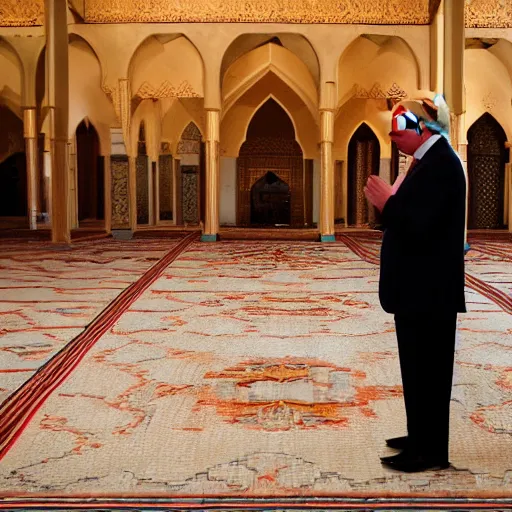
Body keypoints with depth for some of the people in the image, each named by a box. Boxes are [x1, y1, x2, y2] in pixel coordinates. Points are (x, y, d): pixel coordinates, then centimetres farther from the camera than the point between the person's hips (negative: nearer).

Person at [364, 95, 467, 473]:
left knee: (427, 370, -2)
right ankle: (421, 438, 29)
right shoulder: (430, 161, 14)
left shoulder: (441, 163, -18)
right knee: (420, 368, 18)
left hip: (429, 291, -10)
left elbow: (420, 225, -26)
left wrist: (387, 202, -14)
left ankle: (431, 452, 8)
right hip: (420, 289, 10)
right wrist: (388, 202, 3)